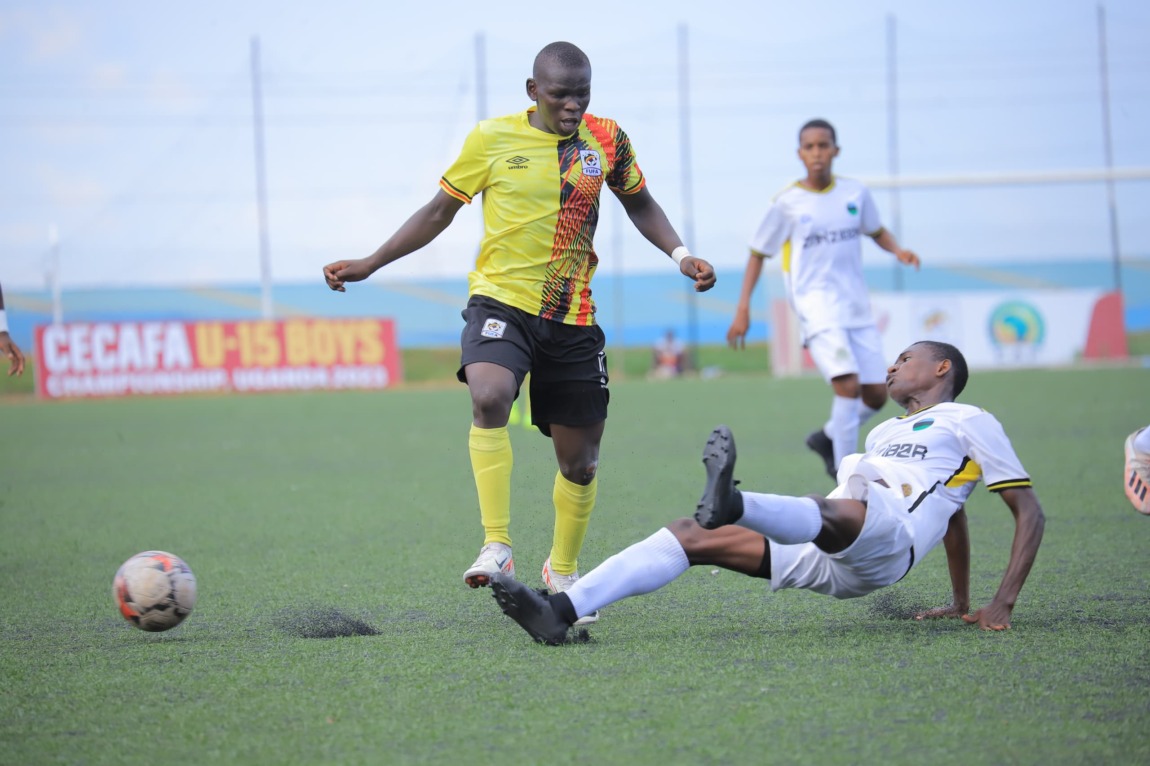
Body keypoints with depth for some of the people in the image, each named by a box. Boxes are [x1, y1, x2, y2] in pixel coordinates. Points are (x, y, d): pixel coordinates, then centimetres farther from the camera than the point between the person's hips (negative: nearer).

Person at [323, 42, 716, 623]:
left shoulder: (607, 140, 4)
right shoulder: (493, 138, -2)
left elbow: (640, 204, 19)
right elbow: (440, 210, 7)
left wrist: (680, 256, 2)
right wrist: (368, 265, 4)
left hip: (572, 319, 3)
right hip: (500, 300, -3)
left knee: (580, 461, 7)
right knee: (489, 397, -34)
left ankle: (563, 571, 32)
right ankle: (496, 547, -29)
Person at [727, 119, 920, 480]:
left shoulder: (855, 193, 4)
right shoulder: (786, 203, -5)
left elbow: (876, 231, 21)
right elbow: (758, 254, 4)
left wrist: (898, 250, -1)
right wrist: (743, 310, -1)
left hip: (856, 304, 5)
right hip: (815, 304, -5)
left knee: (876, 395, 3)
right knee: (848, 384, -23)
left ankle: (828, 438, 30)